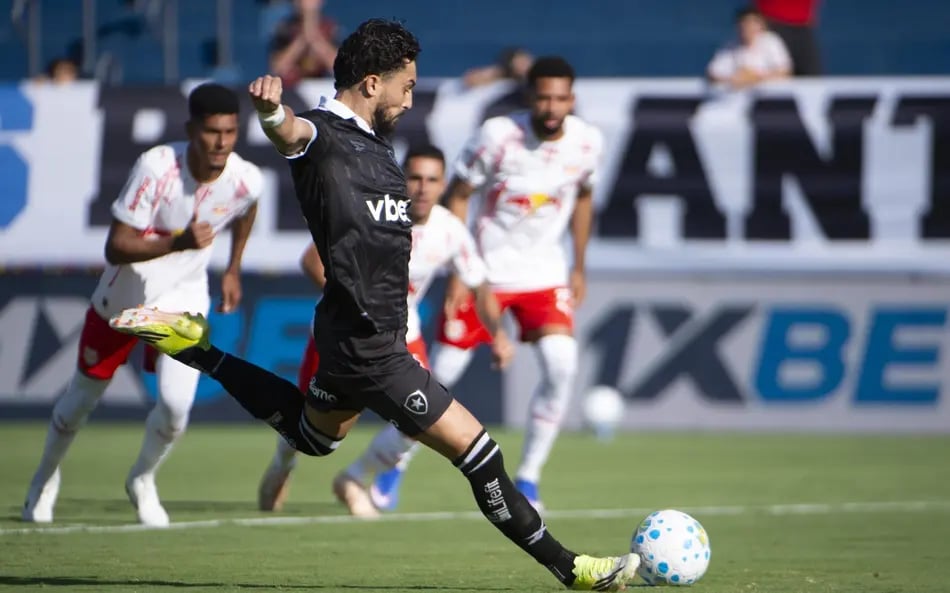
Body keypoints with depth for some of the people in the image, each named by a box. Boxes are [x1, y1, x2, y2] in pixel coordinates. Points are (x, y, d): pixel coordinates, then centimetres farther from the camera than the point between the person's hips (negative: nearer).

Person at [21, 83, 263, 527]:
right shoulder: (157, 168, -30)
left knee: (176, 404, -17)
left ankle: (143, 481, 14)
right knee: (83, 398, 15)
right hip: (123, 295, -2)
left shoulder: (245, 181, -17)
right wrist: (177, 243, -44)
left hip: (184, 297, 2)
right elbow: (115, 247, -31)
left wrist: (233, 270, 15)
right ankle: (47, 475, 45)